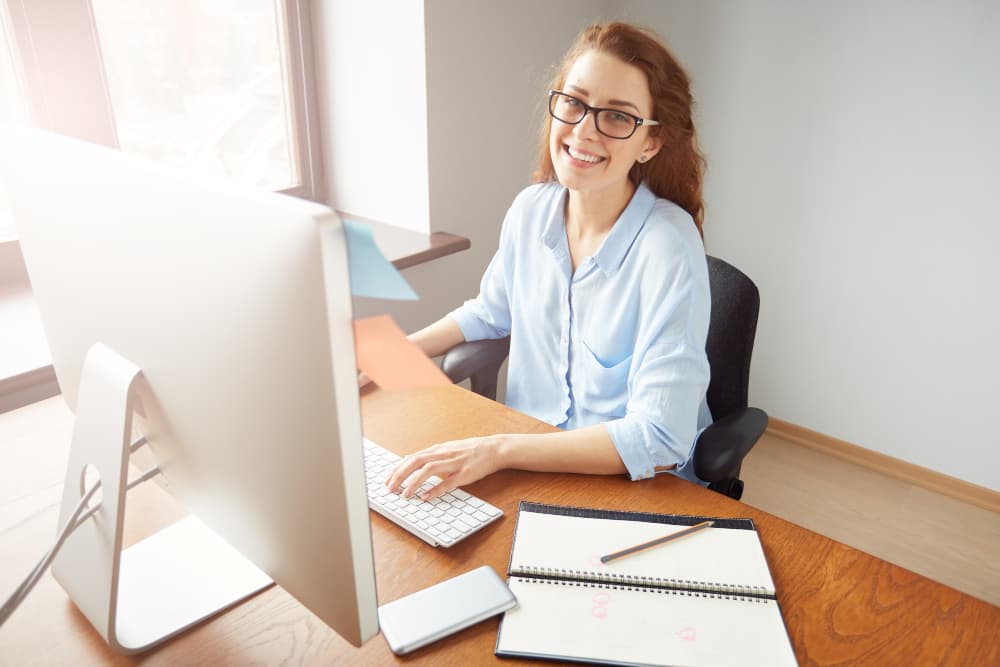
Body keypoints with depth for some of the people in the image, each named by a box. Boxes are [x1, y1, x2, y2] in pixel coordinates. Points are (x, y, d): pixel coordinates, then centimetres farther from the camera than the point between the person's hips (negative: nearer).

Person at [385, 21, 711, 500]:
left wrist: (498, 449, -30)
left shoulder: (667, 245, -22)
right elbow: (489, 313, 15)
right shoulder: (530, 210, -4)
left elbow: (658, 438, -26)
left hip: (637, 486, -5)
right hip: (531, 462, 6)